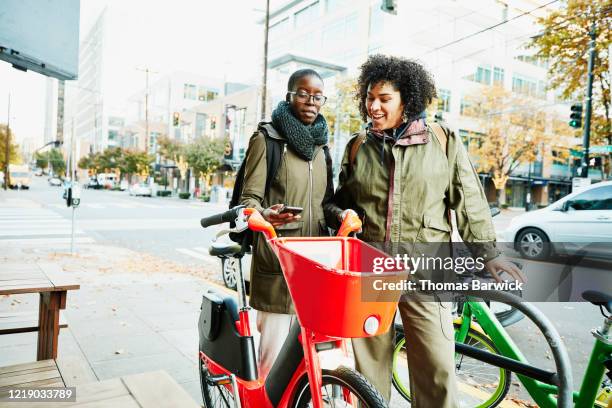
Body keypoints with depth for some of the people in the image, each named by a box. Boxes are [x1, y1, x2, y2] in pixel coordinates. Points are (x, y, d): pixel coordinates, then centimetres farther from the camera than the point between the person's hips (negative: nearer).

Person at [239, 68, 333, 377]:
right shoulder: (267, 139, -1)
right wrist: (265, 215, -27)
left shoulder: (321, 145, 17)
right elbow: (249, 198, -6)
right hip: (277, 260, -5)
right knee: (275, 350, -4)